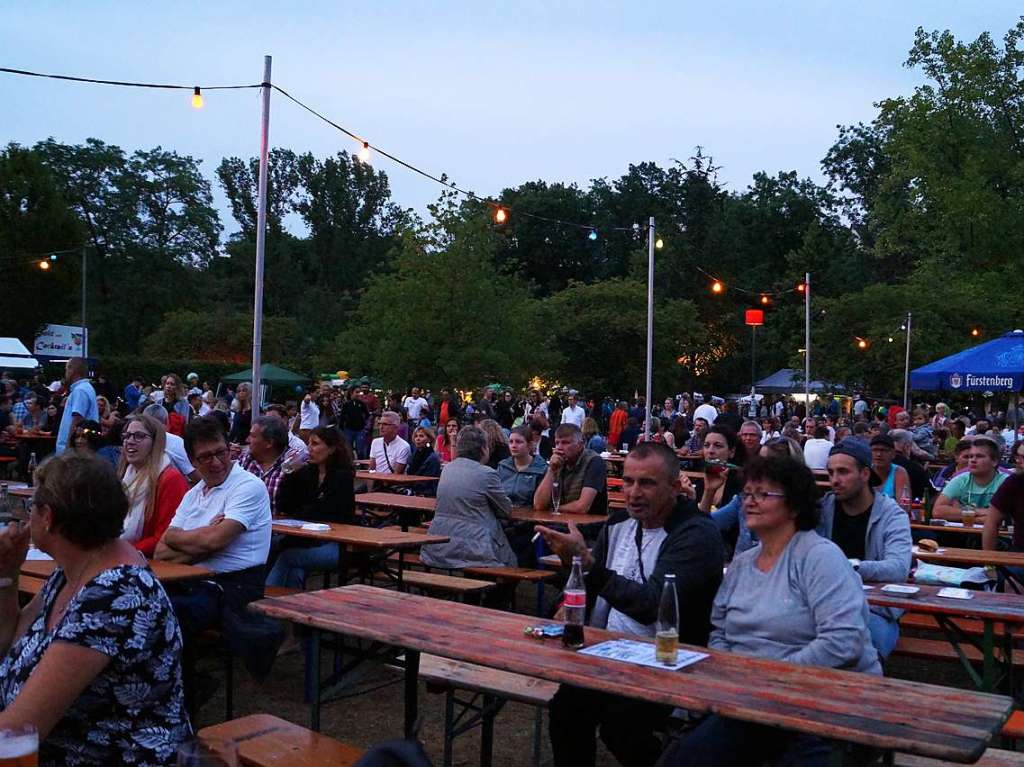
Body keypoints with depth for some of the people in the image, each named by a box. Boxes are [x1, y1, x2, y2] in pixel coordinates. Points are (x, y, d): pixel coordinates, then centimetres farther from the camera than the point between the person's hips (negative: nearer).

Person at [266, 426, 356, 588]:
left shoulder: (343, 476, -5)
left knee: (286, 557, -28)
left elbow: (322, 512, -12)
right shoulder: (306, 472, 11)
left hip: (336, 544, -4)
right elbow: (282, 507, 5)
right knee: (295, 572, -28)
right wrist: (289, 475, -5)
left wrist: (293, 515, 1)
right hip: (308, 541, 4)